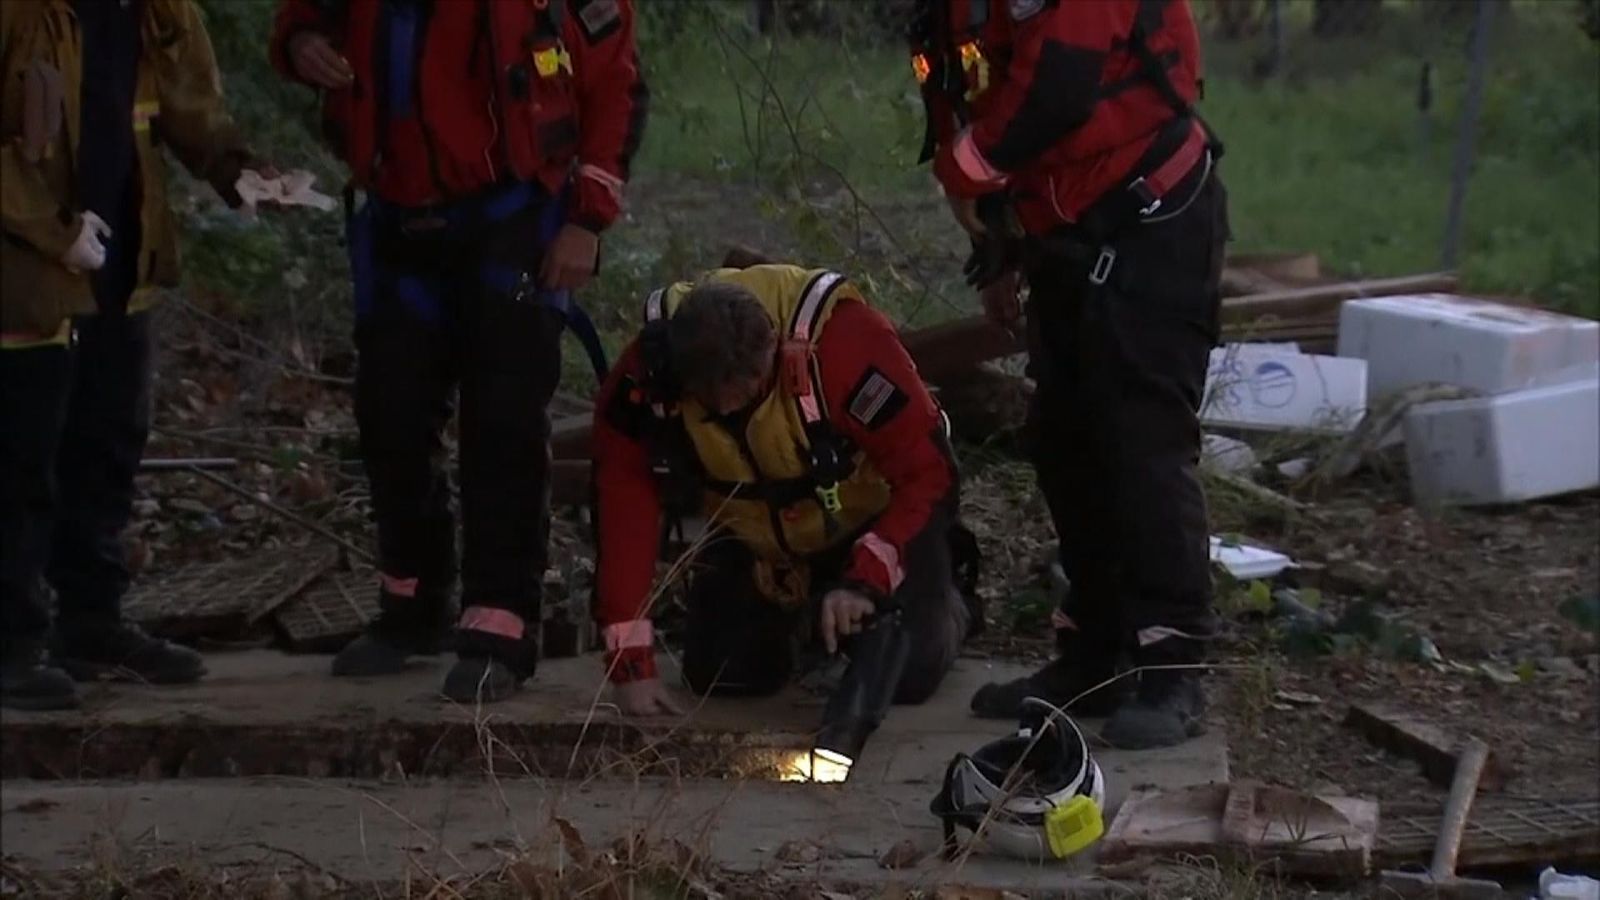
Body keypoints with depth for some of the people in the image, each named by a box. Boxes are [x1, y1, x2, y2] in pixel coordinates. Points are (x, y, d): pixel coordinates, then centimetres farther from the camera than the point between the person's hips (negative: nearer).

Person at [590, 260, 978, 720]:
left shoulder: (844, 342, -38)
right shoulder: (646, 374, -29)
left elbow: (928, 474, -32)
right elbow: (625, 507, -26)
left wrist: (867, 580, -42)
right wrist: (631, 662, -30)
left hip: (872, 515, -3)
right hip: (754, 535, 3)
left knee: (906, 675, -16)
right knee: (721, 674, -7)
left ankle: (946, 604, 21)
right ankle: (800, 617, 27)